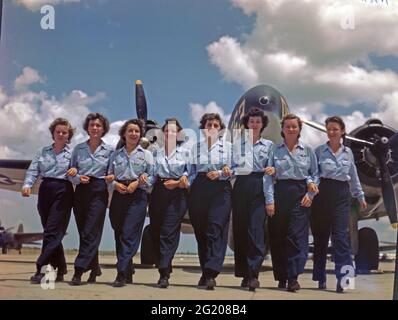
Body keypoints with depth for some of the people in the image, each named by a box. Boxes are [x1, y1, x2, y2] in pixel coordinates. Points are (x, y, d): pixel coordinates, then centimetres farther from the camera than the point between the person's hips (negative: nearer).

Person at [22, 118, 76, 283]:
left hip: (63, 192, -4)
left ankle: (42, 269, -10)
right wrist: (27, 185, -14)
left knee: (52, 232, -10)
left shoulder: (73, 153, 6)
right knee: (52, 232, 7)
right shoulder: (42, 151, 13)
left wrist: (75, 171, -19)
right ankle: (60, 269, 16)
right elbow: (33, 170, 4)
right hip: (45, 191, 4)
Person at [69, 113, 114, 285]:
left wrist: (111, 178, -9)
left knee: (90, 232, -10)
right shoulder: (78, 148, 10)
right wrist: (78, 178, -8)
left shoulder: (109, 150, 5)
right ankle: (94, 268, 22)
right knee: (83, 231, 6)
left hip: (99, 191, -3)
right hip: (81, 191, 3)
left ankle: (78, 271, -10)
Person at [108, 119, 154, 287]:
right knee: (119, 234, 4)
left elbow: (152, 176, 1)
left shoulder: (146, 154, 7)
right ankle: (128, 272, 16)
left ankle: (121, 274, -12)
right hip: (119, 196, 4)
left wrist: (138, 182, -14)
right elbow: (109, 175, 12)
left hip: (137, 196, -3)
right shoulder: (116, 154, 15)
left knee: (129, 235, -11)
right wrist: (115, 184, -7)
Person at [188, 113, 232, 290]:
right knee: (200, 231, 4)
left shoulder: (227, 146, 9)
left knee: (215, 230, -14)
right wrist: (187, 185, 1)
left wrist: (220, 173, -13)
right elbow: (191, 172, 14)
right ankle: (206, 272, 15)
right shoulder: (195, 147, 15)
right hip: (199, 190, 3)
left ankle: (210, 274, -19)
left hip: (221, 190, -3)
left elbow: (232, 170, 4)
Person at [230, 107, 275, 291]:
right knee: (240, 231, 2)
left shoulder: (269, 145, 10)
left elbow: (269, 173, 2)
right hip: (241, 188, 2)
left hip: (259, 188, -2)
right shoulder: (238, 144, 14)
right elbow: (235, 167, 11)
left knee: (256, 230, -12)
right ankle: (245, 275, 11)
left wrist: (270, 199, -5)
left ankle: (253, 274, -12)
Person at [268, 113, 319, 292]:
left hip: (300, 194, 0)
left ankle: (293, 277, -6)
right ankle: (281, 277, 16)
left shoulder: (307, 150, 8)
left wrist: (310, 194, -3)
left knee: (297, 235, -7)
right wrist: (269, 200, -7)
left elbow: (315, 174, 9)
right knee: (277, 236, 3)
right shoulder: (275, 150, 5)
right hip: (280, 193, 1)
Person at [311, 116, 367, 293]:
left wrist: (360, 196, 22)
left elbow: (354, 177, 20)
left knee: (341, 235, -8)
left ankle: (343, 278, -10)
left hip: (342, 194, 2)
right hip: (323, 193, -1)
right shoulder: (319, 151, 1)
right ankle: (320, 278, 18)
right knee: (321, 236, 6)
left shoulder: (348, 152, 11)